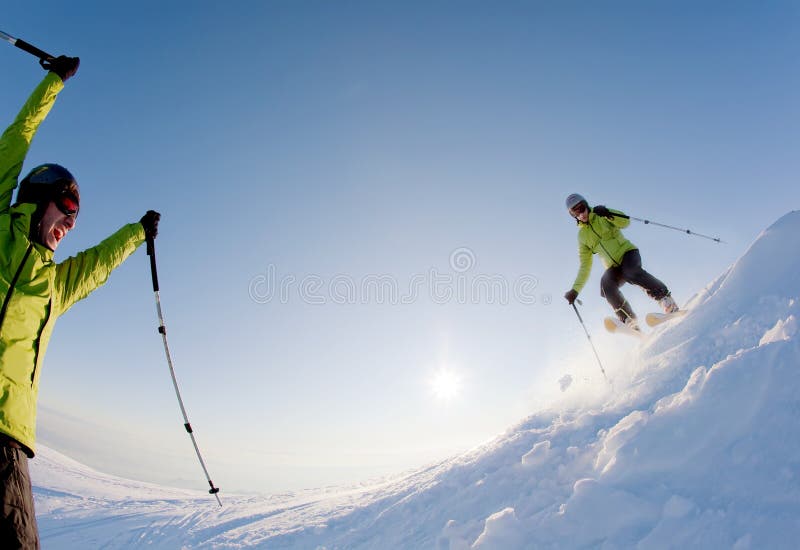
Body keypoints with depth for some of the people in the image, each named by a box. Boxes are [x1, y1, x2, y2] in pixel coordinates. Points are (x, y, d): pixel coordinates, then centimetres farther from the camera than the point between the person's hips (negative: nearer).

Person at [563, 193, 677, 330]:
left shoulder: (601, 216, 6)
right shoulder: (582, 235, 13)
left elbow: (625, 222, -10)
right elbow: (585, 266, 13)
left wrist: (608, 213, -27)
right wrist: (575, 290, 6)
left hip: (627, 252, -2)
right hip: (613, 267, 2)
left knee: (631, 272, -35)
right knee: (606, 284, -29)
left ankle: (666, 300, -28)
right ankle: (630, 321, -32)